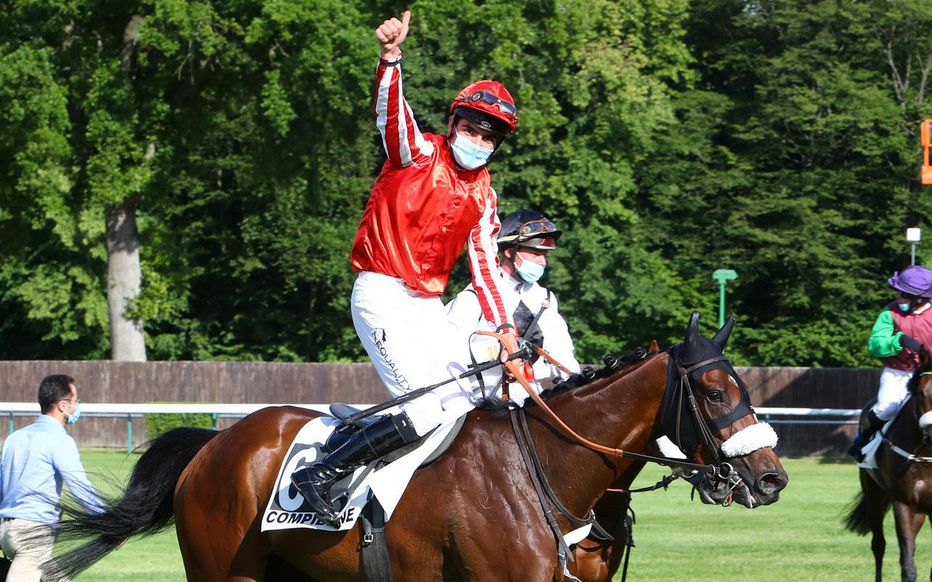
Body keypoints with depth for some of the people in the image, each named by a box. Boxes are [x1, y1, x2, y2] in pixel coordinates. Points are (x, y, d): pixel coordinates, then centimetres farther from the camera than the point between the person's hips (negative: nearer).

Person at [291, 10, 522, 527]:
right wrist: (390, 58, -42)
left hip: (429, 305, 8)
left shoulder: (482, 196, 14)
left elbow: (484, 265, 15)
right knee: (425, 411, -20)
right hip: (383, 295, -8)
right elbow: (390, 114, -23)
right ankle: (321, 474, -17)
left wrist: (503, 329, 4)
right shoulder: (420, 154, -4)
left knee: (458, 408, 3)